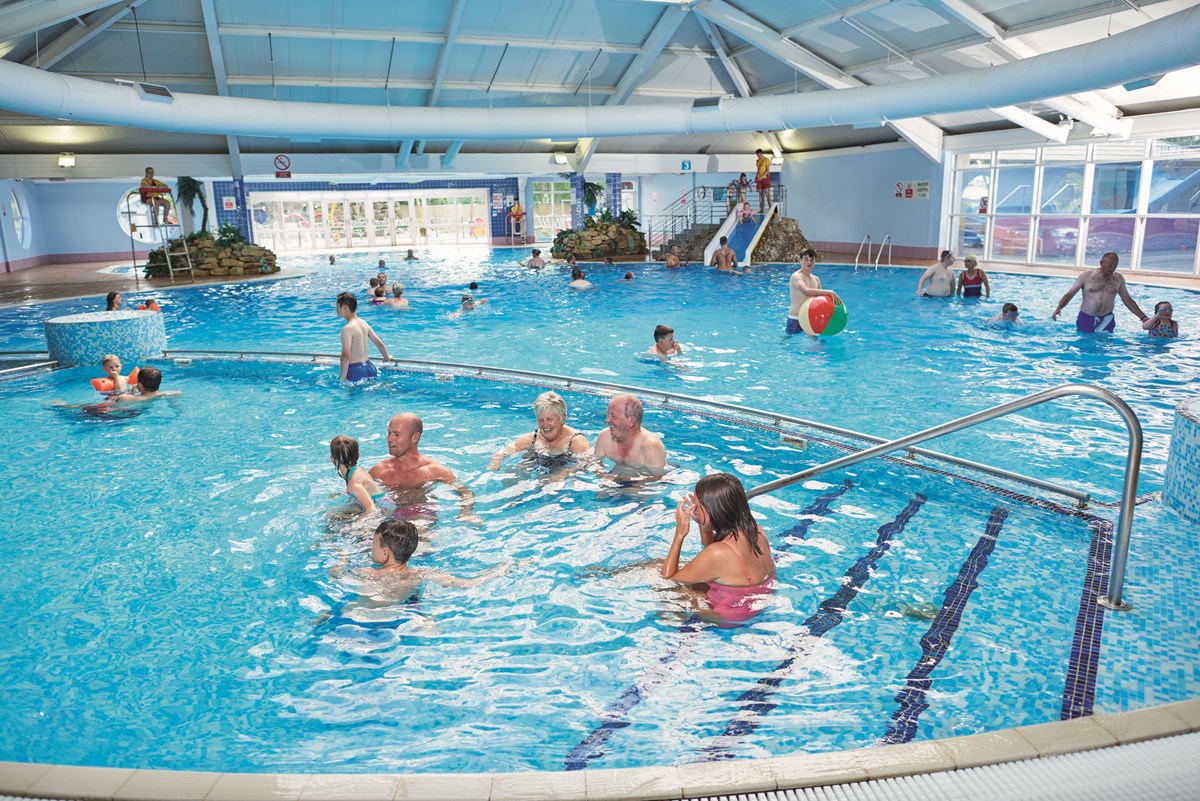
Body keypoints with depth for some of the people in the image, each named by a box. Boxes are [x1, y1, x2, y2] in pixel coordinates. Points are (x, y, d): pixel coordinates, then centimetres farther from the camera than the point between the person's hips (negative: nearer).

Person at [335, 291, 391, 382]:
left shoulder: (347, 329, -14)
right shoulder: (363, 323, 10)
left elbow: (346, 355, -22)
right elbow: (379, 343, 18)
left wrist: (343, 378, -16)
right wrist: (387, 357, 37)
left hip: (356, 371, -8)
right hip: (369, 366, 8)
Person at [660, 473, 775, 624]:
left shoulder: (718, 554, -34)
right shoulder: (756, 530, -10)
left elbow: (667, 578, -17)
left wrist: (679, 534, -17)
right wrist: (703, 526, -2)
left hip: (729, 621, -8)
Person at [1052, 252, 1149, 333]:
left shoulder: (1119, 279, 5)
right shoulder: (1086, 276, -4)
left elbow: (1128, 300, 13)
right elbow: (1069, 294, -5)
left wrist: (1143, 317, 9)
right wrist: (1058, 308, -23)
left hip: (1106, 320, 2)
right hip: (1085, 319, -2)